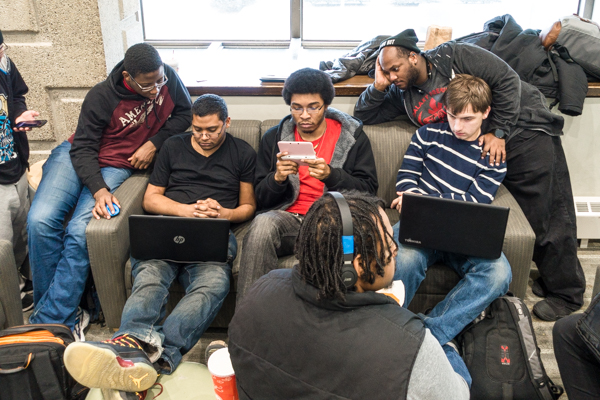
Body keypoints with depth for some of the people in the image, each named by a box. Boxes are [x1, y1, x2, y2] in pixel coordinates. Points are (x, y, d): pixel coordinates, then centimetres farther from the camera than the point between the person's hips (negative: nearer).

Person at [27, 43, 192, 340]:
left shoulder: (167, 78, -10)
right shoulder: (101, 97, -17)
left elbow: (185, 113, 4)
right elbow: (83, 148, -14)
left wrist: (154, 142, -11)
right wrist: (99, 190, -28)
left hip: (116, 166, 0)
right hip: (76, 155, 0)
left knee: (79, 231, -23)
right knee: (41, 220, -22)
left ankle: (50, 319, -12)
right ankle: (66, 315, -8)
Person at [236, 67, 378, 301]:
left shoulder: (353, 137, 10)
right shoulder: (273, 138, 15)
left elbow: (369, 190, 0)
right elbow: (260, 198, 13)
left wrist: (330, 175, -16)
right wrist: (278, 177, -9)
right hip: (288, 218, 2)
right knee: (263, 223, -32)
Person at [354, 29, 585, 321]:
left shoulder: (453, 56, -11)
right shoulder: (403, 94, 6)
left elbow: (507, 80, -14)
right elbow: (364, 116, 9)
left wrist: (498, 132, -16)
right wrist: (378, 86, -7)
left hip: (526, 130, -5)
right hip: (484, 149, 5)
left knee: (551, 216, -1)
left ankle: (566, 292, 13)